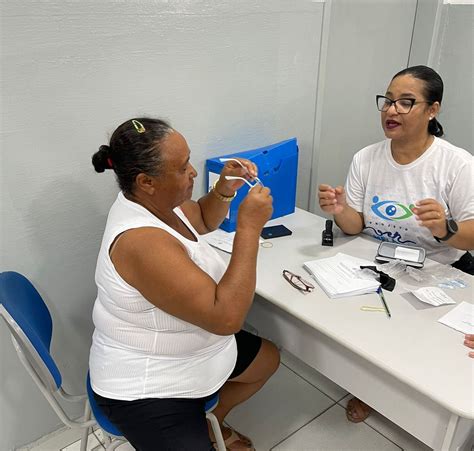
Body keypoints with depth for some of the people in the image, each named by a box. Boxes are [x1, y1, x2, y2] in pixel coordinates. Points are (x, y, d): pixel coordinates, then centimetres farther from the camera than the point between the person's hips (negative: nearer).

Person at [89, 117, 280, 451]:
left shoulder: (150, 199, -6)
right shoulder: (143, 242, -34)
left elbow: (204, 220, 13)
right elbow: (226, 317, -34)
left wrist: (225, 189, -8)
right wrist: (249, 226, -31)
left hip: (182, 353, 9)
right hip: (148, 389, -9)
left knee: (267, 359, 22)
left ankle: (208, 424, 39)